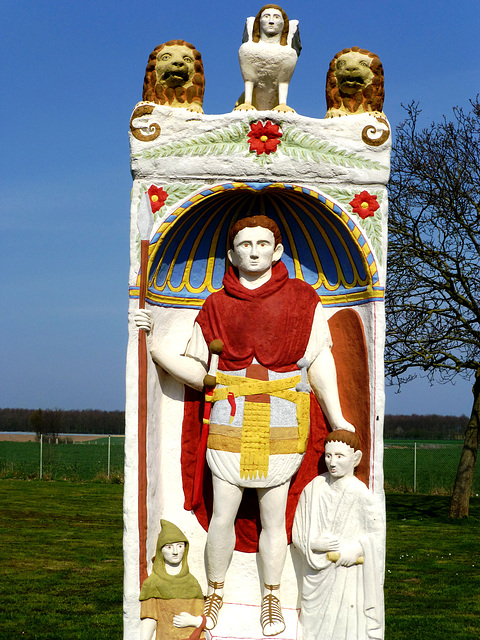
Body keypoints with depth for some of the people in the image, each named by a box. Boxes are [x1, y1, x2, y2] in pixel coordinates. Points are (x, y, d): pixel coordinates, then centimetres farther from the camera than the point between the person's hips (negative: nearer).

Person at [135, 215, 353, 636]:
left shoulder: (301, 298, 3)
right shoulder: (216, 306, 7)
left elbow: (319, 360, 4)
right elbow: (197, 372, 8)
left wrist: (336, 418, 0)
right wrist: (153, 344, -3)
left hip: (281, 423, -1)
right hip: (229, 420, 1)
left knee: (273, 517, 5)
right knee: (222, 515, 3)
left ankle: (271, 599, 23)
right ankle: (215, 593, 24)